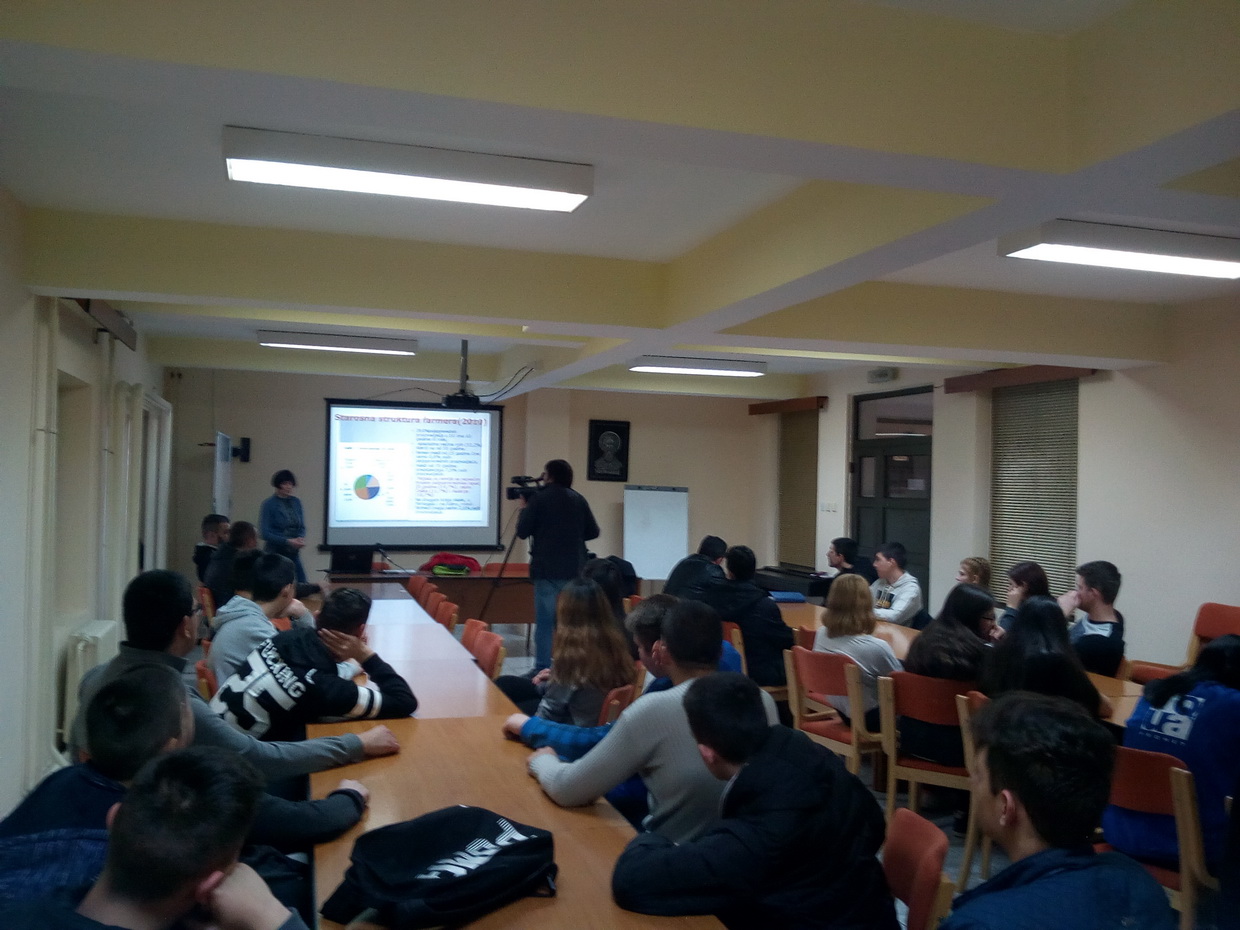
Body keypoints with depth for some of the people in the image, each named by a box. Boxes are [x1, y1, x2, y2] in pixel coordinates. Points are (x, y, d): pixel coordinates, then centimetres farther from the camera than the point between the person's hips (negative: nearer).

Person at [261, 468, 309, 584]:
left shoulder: (296, 502, 8)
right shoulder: (269, 504, -5)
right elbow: (265, 533, -10)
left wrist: (301, 539, -9)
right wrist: (288, 541, -17)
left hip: (294, 553, 4)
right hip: (276, 553, -4)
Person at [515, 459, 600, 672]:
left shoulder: (539, 498, -4)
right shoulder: (579, 500, 6)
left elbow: (522, 532, -3)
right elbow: (593, 532, 9)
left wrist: (524, 508, 12)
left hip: (547, 570, -4)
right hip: (574, 570, 4)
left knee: (545, 622, 0)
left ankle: (542, 669, 0)